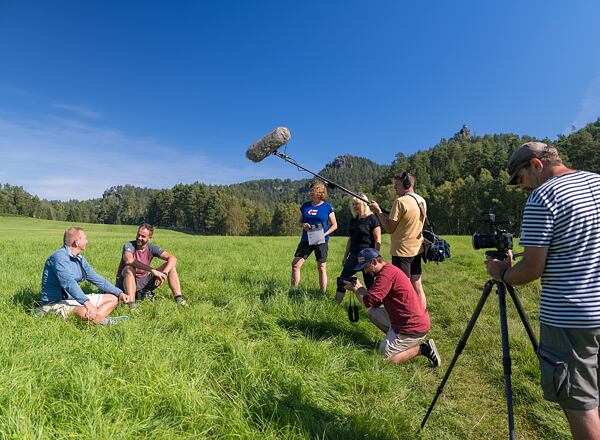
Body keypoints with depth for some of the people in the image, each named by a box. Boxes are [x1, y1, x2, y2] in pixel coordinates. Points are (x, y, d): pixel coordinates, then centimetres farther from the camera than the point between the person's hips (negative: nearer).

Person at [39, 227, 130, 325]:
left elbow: (96, 278, 16)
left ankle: (95, 319, -20)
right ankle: (106, 322, -9)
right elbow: (68, 283, -32)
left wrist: (119, 293, 10)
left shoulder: (79, 259, 12)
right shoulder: (59, 257, -17)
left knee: (113, 298, 6)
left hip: (75, 299, 10)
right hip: (56, 303, -10)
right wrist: (86, 302, -44)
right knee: (86, 312, -39)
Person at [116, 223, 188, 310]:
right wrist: (153, 270, -45)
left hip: (144, 282, 4)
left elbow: (172, 258, -12)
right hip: (128, 283, -4)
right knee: (129, 269, -37)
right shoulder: (129, 245, -17)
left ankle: (179, 299, -15)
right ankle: (132, 304, -41)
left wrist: (164, 273, -31)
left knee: (170, 265, -8)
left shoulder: (151, 248, -5)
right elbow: (129, 260, -40)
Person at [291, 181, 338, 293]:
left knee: (322, 268, 3)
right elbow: (299, 221, 15)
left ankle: (323, 294, 14)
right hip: (306, 240, 4)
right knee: (295, 264, -3)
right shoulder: (305, 206, 9)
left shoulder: (327, 207, -1)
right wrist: (303, 225, -7)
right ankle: (293, 291, 7)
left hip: (321, 241, -3)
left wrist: (324, 234, -13)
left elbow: (334, 225, 1)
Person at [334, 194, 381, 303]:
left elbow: (378, 240, -10)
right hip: (354, 256, 7)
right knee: (342, 278, 4)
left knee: (369, 283, 1)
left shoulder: (372, 219, -8)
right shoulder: (353, 219, 12)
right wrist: (345, 255, 18)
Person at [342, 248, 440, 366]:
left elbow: (368, 301, -22)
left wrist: (356, 289, -4)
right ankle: (394, 339, 13)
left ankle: (423, 349, -1)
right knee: (372, 313, 16)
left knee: (383, 356, -1)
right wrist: (359, 287, 4)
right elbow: (376, 301, 11)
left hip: (413, 328, -10)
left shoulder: (386, 274, -21)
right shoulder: (389, 270, 10)